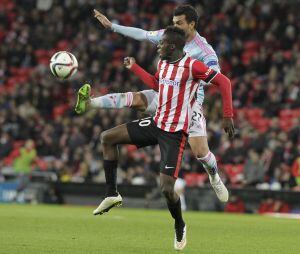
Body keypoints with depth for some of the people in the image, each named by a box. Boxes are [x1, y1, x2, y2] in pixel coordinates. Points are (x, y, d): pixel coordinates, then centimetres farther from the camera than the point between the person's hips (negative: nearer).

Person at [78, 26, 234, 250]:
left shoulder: (192, 66, -18)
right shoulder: (162, 63, 6)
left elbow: (224, 82, -16)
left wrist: (228, 116, -19)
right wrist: (134, 68, 30)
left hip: (175, 133, -8)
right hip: (156, 123, 8)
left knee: (166, 188, -13)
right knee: (107, 137, 1)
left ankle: (180, 227, 16)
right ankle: (112, 194, 8)